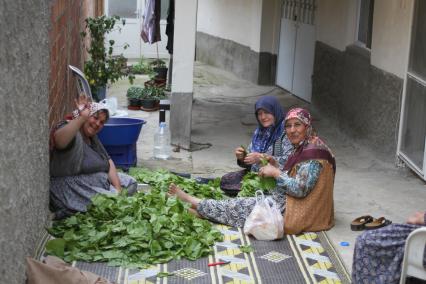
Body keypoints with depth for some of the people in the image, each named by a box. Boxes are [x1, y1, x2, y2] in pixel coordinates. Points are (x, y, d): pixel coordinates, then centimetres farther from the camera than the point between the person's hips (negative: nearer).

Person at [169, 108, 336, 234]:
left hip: (299, 211, -9)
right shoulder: (302, 148, 12)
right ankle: (197, 209, 5)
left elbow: (300, 189, -25)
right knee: (244, 203, 2)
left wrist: (275, 172, -16)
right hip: (287, 201, 9)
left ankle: (194, 203, 7)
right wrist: (276, 166, 0)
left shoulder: (313, 151, -19)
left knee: (242, 206, -3)